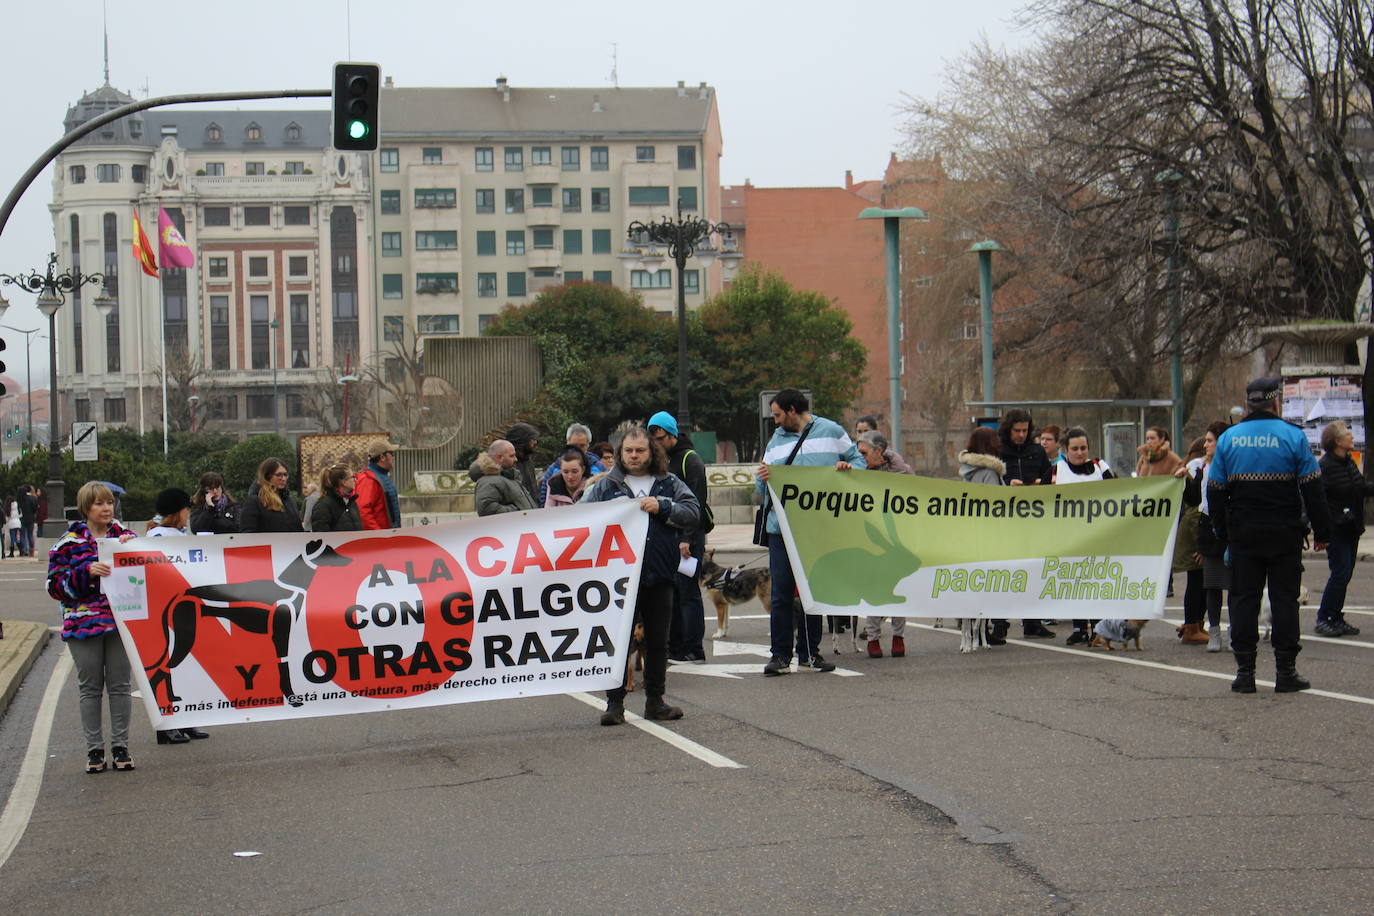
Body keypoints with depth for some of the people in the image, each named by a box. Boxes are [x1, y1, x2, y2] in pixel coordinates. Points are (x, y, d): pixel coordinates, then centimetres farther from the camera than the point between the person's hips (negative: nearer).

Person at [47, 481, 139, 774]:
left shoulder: (124, 536, 8)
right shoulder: (69, 543, 2)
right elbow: (56, 585, -3)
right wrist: (87, 572, -18)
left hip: (120, 622, 1)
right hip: (83, 624, -1)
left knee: (120, 685, 4)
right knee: (90, 688, 4)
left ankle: (120, 747, 12)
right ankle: (94, 750, 10)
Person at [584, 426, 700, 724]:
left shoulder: (671, 485, 9)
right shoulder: (605, 486, 8)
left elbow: (693, 514, -1)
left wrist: (662, 508, -13)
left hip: (659, 576, 2)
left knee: (657, 641, 10)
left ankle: (655, 701, 21)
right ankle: (614, 703, 5)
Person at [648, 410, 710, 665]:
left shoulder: (690, 460, -8)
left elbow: (697, 503, -13)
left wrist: (687, 539, -19)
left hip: (688, 538, -7)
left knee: (688, 591, -7)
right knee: (669, 591, 7)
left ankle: (693, 649, -5)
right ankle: (675, 646, 11)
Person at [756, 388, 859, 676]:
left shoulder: (831, 432, 6)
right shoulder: (776, 441, 15)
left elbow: (857, 460, 11)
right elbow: (763, 488, 13)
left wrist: (847, 467, -11)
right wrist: (762, 478, -9)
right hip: (781, 528, 1)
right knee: (781, 592, -4)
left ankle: (810, 652, 16)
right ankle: (780, 655, -3)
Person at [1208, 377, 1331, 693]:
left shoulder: (1228, 439, 3)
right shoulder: (1293, 437, -5)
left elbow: (1215, 491, 5)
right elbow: (1312, 489, -5)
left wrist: (1222, 531, 14)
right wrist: (1321, 531, 1)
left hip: (1243, 534, 2)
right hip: (1285, 535, -2)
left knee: (1243, 598, 6)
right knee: (1284, 598, 3)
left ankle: (1244, 671, 4)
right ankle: (1286, 671, 3)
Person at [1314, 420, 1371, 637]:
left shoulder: (1350, 463, 11)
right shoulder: (1325, 466, -16)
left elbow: (1363, 488, 21)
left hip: (1351, 528, 8)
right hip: (1336, 530, -8)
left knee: (1344, 574, 10)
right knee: (1341, 572, -10)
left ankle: (1336, 619, 17)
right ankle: (1324, 619, -2)